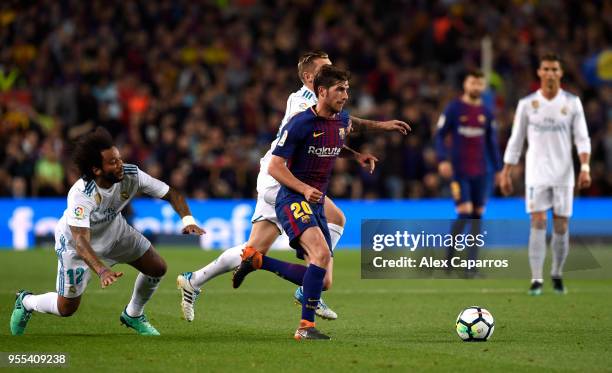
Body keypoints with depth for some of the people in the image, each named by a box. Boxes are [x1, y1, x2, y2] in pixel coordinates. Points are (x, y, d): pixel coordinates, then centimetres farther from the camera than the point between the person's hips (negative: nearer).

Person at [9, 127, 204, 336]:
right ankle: (26, 302, 30)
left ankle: (133, 315, 28)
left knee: (157, 269, 1)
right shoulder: (80, 195, -41)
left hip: (114, 229, 5)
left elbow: (171, 194, -19)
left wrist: (187, 219, -38)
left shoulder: (131, 175, -27)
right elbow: (81, 241, -49)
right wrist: (102, 270, -65)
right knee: (66, 309, -2)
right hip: (75, 242, -5)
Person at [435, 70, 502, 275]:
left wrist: (498, 169, 13)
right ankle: (448, 257, 3)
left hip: (481, 172, 4)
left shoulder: (487, 114, 10)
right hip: (459, 171, -4)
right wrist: (443, 160, -13)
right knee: (464, 213, -13)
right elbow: (439, 135, 0)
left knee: (477, 216, 2)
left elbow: (492, 143, 17)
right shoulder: (454, 108, 0)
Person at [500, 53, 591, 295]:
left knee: (561, 227, 4)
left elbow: (582, 138, -1)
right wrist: (506, 173, 4)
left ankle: (557, 274, 23)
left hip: (563, 174, 1)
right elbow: (515, 141, 7)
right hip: (536, 173, -1)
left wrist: (585, 167, -15)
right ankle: (536, 279, -13)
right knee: (538, 223, -11)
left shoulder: (572, 103, 2)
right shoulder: (527, 103, 2)